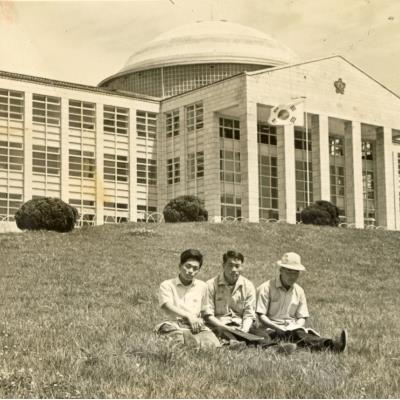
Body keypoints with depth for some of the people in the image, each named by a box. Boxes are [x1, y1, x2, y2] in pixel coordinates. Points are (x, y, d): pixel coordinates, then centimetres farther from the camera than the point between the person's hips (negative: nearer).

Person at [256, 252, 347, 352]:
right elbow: (261, 316, -5)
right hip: (273, 330, -5)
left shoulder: (299, 291, 16)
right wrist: (278, 328, -18)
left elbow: (302, 318, 15)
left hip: (293, 328, 5)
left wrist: (296, 326, -8)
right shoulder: (266, 288, 0)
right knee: (297, 334, -36)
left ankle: (332, 345, -60)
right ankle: (332, 345, -61)